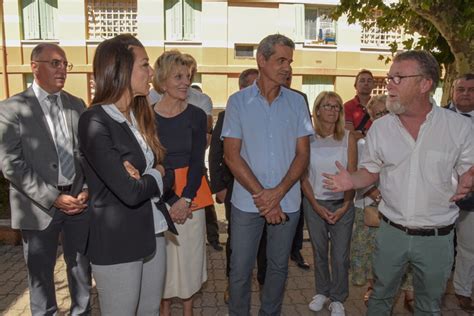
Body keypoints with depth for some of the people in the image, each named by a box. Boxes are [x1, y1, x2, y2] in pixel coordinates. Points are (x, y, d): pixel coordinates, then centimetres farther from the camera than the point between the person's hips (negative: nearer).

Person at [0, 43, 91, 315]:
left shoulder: (77, 105, 6)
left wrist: (86, 190, -6)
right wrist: (54, 198, -16)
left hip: (78, 199, 3)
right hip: (39, 205, -3)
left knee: (82, 264, 15)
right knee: (41, 270, 14)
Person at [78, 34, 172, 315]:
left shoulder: (140, 115, 6)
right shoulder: (94, 122, -18)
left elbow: (167, 170, 3)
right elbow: (129, 192, -25)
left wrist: (146, 176, -17)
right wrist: (158, 177, -6)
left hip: (152, 234, 7)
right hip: (117, 243, -7)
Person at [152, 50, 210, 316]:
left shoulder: (197, 115, -1)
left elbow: (197, 161, -4)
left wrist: (186, 198, -16)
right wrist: (170, 201, -13)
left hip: (191, 193, 1)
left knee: (190, 253, 11)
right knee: (162, 254, 10)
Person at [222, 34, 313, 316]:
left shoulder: (297, 102, 2)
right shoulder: (238, 101, -2)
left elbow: (303, 154, 0)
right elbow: (232, 155, -7)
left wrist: (278, 192, -13)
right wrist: (260, 195, -13)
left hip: (287, 201, 2)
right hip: (247, 201, -1)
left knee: (278, 267, 16)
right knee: (240, 270, 8)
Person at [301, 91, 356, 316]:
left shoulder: (348, 138, -4)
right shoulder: (308, 138, -4)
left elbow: (352, 176, -4)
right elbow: (303, 176, -2)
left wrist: (345, 207, -11)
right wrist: (316, 206, -8)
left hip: (342, 204, 0)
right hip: (314, 204, 1)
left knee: (340, 255, 5)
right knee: (319, 251, 14)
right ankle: (322, 291, 35)